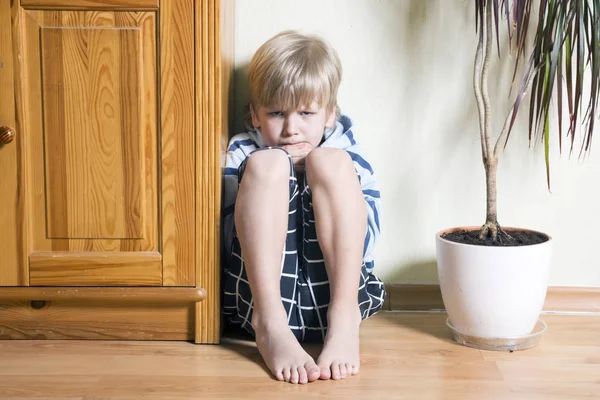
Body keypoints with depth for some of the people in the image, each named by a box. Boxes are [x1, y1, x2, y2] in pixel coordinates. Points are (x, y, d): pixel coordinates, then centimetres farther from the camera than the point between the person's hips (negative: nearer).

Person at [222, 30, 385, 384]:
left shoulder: (345, 153, 15)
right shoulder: (242, 156, 13)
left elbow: (366, 240, 3)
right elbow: (225, 238, 0)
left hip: (333, 288, 0)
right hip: (260, 294, 0)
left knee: (331, 162, -14)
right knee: (267, 163, -16)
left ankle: (345, 320, -25)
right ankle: (269, 325, -29)